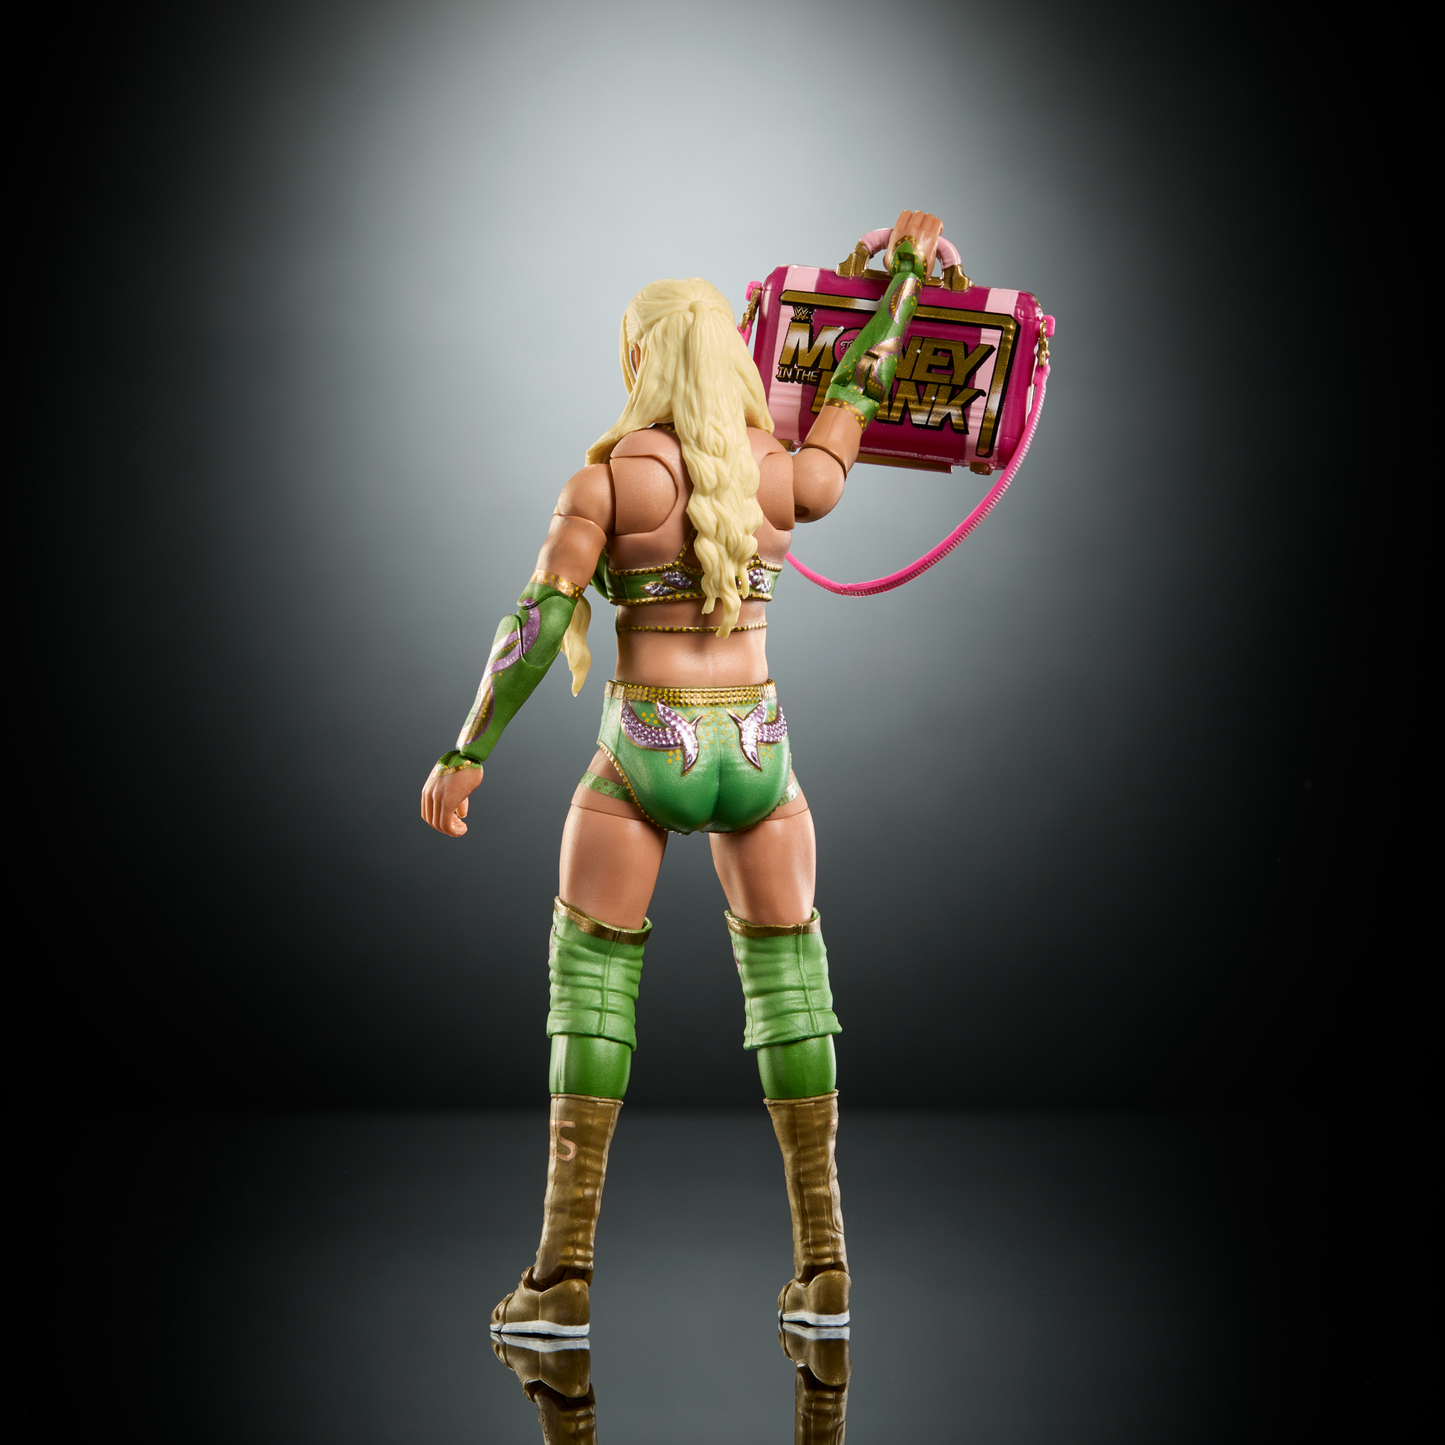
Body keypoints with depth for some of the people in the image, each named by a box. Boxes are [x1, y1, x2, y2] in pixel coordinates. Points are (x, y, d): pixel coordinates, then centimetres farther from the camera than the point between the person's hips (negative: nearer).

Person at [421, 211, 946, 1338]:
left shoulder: (609, 477, -8)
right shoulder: (792, 481, 2)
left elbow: (538, 622, -13)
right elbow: (859, 390, 21)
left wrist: (467, 752, -8)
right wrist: (906, 271, 33)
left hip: (642, 751, -3)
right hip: (755, 749, 3)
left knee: (593, 982, 6)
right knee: (789, 980, 12)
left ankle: (566, 1270, 3)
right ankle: (824, 1265, 13)